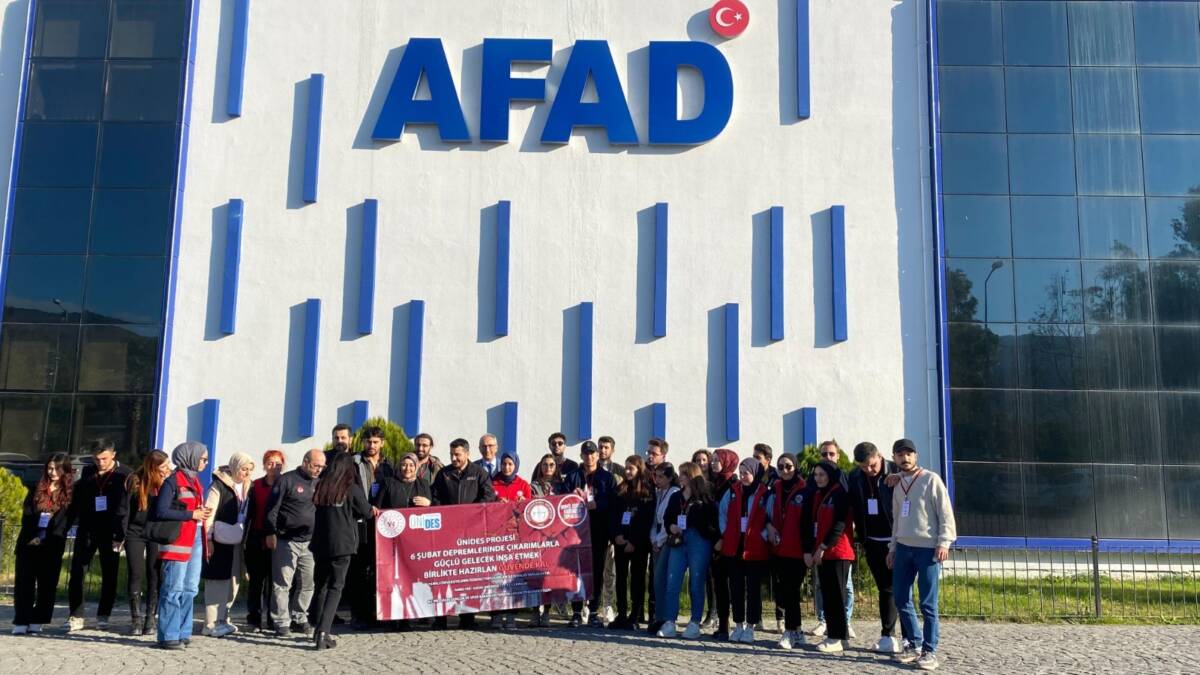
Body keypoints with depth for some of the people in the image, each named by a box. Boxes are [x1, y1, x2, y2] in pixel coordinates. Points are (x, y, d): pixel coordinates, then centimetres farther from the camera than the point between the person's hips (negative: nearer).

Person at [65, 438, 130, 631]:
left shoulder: (124, 475, -3)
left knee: (109, 575, 3)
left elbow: (125, 507, -7)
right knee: (76, 573, -2)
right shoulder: (87, 472, 10)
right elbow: (77, 499, 15)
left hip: (110, 532, -3)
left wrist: (120, 534, -14)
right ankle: (76, 616, 4)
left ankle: (103, 616, 13)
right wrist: (69, 523, 6)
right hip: (86, 529, 3)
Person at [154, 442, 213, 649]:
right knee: (174, 589, -4)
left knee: (190, 589, 10)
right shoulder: (173, 481, -8)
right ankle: (168, 636, 1)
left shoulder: (194, 480, 18)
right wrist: (191, 514, -15)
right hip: (178, 540, -8)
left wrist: (203, 513, 4)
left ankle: (183, 633, 18)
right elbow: (161, 512, -16)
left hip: (196, 538, 8)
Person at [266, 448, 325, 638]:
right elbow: (273, 508, -6)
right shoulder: (287, 480, -4)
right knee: (282, 583, -3)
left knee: (307, 583, 7)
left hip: (310, 542, 6)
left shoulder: (319, 483, 14)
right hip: (286, 541, -6)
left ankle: (299, 619, 19)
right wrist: (271, 533, -11)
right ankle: (282, 623, 3)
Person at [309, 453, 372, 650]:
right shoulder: (351, 490, -7)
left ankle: (319, 631, 21)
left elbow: (316, 510, 12)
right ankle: (322, 632, -11)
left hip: (320, 544, 4)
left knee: (321, 586, 16)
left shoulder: (321, 487, 2)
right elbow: (366, 512, 3)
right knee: (335, 587, 0)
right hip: (342, 544, -4)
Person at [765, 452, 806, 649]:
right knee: (779, 591, 7)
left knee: (790, 590, -6)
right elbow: (766, 511, 21)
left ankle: (790, 632, 3)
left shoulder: (804, 490, -6)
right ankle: (795, 630, 20)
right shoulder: (775, 489, 12)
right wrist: (769, 526, 2)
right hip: (777, 548, 6)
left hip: (796, 549, -6)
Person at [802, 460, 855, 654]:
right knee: (826, 594, 8)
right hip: (820, 553, 7)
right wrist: (808, 550, 2)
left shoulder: (840, 494, -6)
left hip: (837, 552, -7)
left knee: (836, 594, -5)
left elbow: (840, 523, -14)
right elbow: (808, 523, 12)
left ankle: (837, 638, -3)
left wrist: (823, 546, -16)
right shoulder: (815, 495, 15)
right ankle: (831, 634, 14)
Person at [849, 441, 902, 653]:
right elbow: (855, 508, 9)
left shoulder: (896, 473, -11)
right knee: (885, 589, 11)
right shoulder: (855, 477, 3)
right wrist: (862, 539, 7)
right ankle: (888, 636, 18)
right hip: (873, 542, 5)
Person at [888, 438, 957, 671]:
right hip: (904, 548, 6)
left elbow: (945, 513, -7)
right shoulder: (898, 485, 16)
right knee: (901, 599, 6)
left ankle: (929, 651, 2)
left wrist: (944, 542, -15)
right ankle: (914, 644, 19)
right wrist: (892, 547, 19)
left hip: (928, 549, -6)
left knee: (928, 604, -5)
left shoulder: (931, 479, -3)